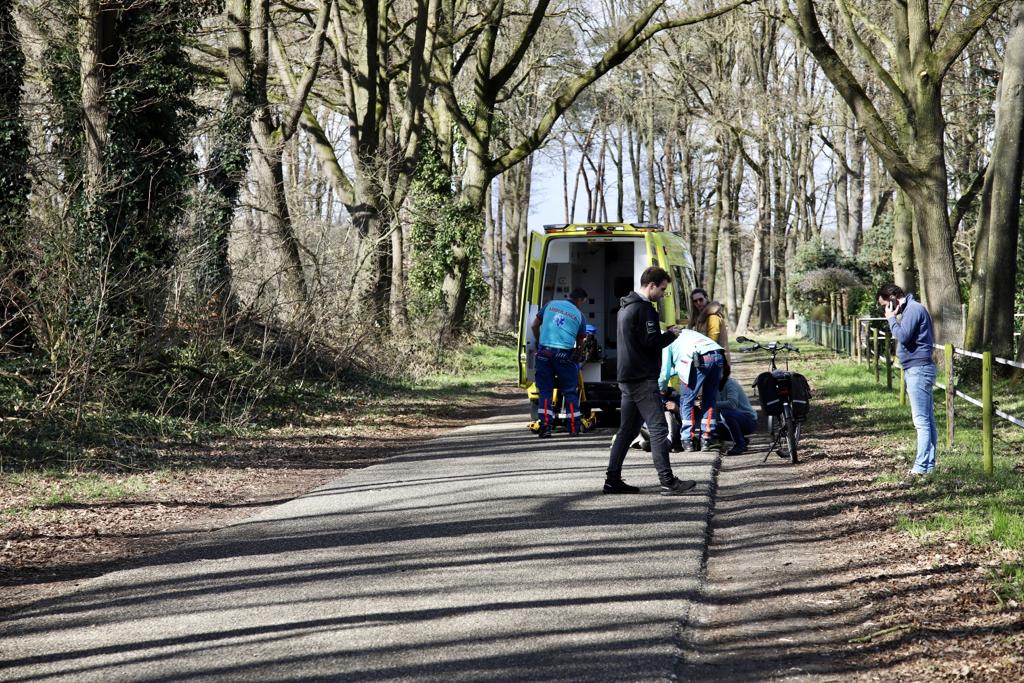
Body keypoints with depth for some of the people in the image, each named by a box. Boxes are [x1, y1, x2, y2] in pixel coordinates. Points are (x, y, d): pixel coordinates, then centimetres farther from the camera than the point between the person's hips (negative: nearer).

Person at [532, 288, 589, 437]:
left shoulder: (550, 305, 12)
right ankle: (574, 428, 8)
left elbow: (535, 325, 15)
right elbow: (581, 339, 12)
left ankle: (545, 426, -6)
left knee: (545, 391, 5)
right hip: (564, 354, -2)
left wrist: (539, 341, 30)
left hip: (544, 351, 2)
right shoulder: (578, 314, 7)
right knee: (570, 391, 9)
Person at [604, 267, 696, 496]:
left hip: (627, 378, 10)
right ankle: (667, 481, -12)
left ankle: (613, 480, 10)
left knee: (627, 430, 11)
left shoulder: (625, 307, 19)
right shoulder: (644, 309, -14)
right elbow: (651, 342, -19)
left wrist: (664, 333, 17)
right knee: (658, 428, -9)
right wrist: (671, 334, -3)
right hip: (643, 379, -10)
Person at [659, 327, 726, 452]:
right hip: (718, 356, 6)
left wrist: (661, 389, 31)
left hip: (699, 359, -6)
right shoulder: (686, 334, 39)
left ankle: (688, 441, 9)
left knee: (686, 400, 9)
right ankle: (707, 439, 19)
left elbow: (665, 371, 17)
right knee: (709, 400, 18)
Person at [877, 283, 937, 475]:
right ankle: (929, 464, 14)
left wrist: (891, 318, -11)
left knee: (921, 419, -10)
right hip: (918, 369, 11)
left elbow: (902, 336, -21)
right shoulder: (909, 309, 18)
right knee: (927, 419, 11)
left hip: (918, 370, -11)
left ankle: (922, 466, -10)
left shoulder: (913, 309, -13)